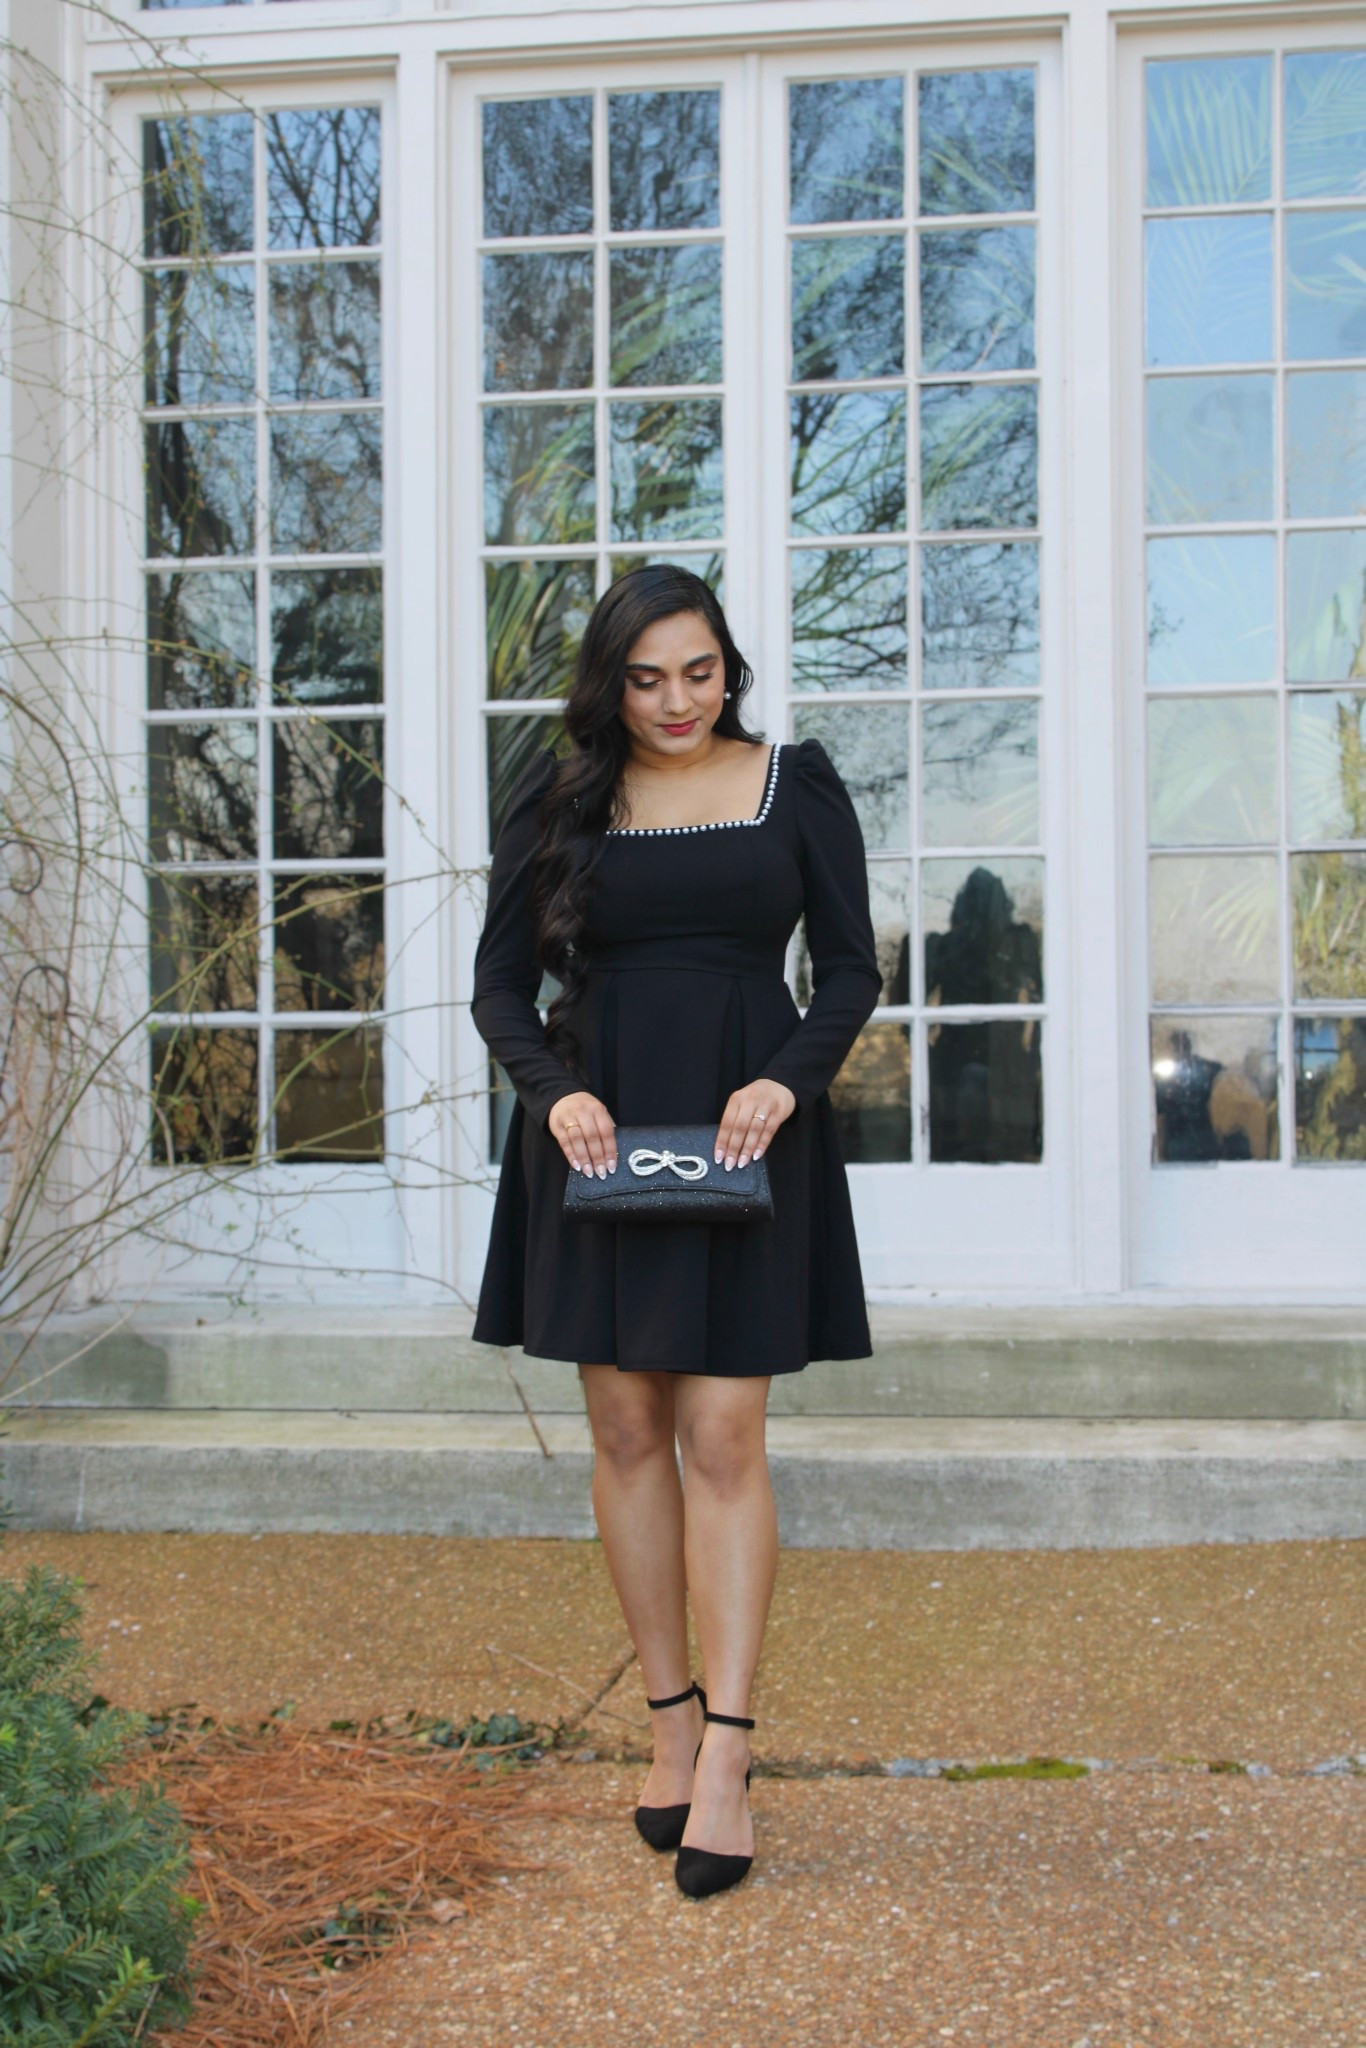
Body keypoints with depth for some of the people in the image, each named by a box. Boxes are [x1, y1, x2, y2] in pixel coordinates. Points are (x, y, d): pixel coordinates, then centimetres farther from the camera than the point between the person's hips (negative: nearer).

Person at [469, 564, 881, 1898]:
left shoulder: (795, 787, 4)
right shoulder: (557, 803, 7)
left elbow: (851, 970, 4)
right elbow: (500, 984, 6)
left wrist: (788, 1080, -14)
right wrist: (554, 1090, -13)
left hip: (744, 1129, -2)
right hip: (599, 1132, 2)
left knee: (721, 1435, -7)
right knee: (626, 1431, 5)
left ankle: (724, 1759, -5)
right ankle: (670, 1721, 17)